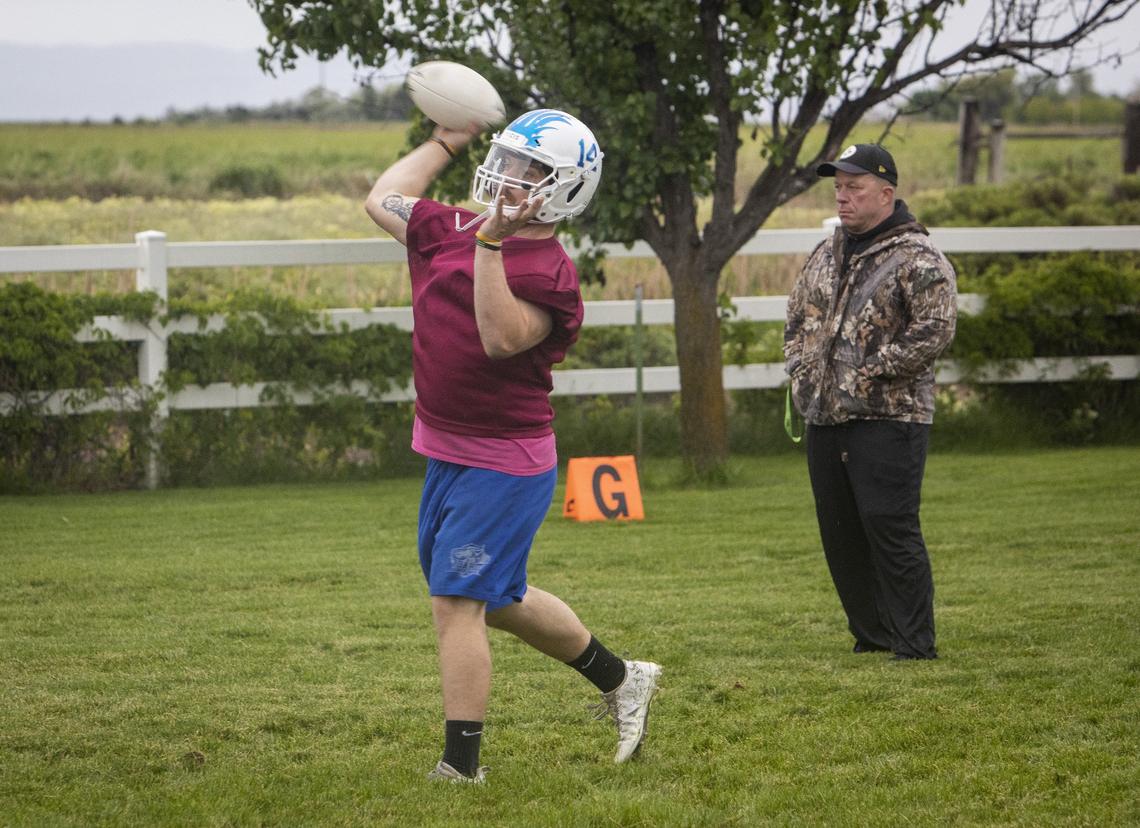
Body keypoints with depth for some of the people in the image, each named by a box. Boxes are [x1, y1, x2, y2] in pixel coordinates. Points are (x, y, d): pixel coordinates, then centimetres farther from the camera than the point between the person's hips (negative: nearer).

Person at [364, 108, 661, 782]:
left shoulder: (549, 274, -17)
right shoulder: (454, 232, 5)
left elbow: (501, 339, -33)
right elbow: (383, 202, 19)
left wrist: (491, 245, -37)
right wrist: (446, 144, 18)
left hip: (504, 466, -9)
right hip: (447, 453, 9)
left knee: (457, 601, -10)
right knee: (499, 600, 21)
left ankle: (461, 766, -3)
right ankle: (620, 678, 38)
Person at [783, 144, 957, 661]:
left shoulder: (918, 260, -9)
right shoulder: (826, 255, 16)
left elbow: (934, 331, -18)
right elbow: (798, 317, 27)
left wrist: (870, 373, -17)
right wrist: (802, 370, 11)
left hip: (887, 419, -8)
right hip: (824, 418, 8)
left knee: (891, 530, -11)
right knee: (840, 535, 10)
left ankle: (915, 643, -6)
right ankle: (872, 635, 22)